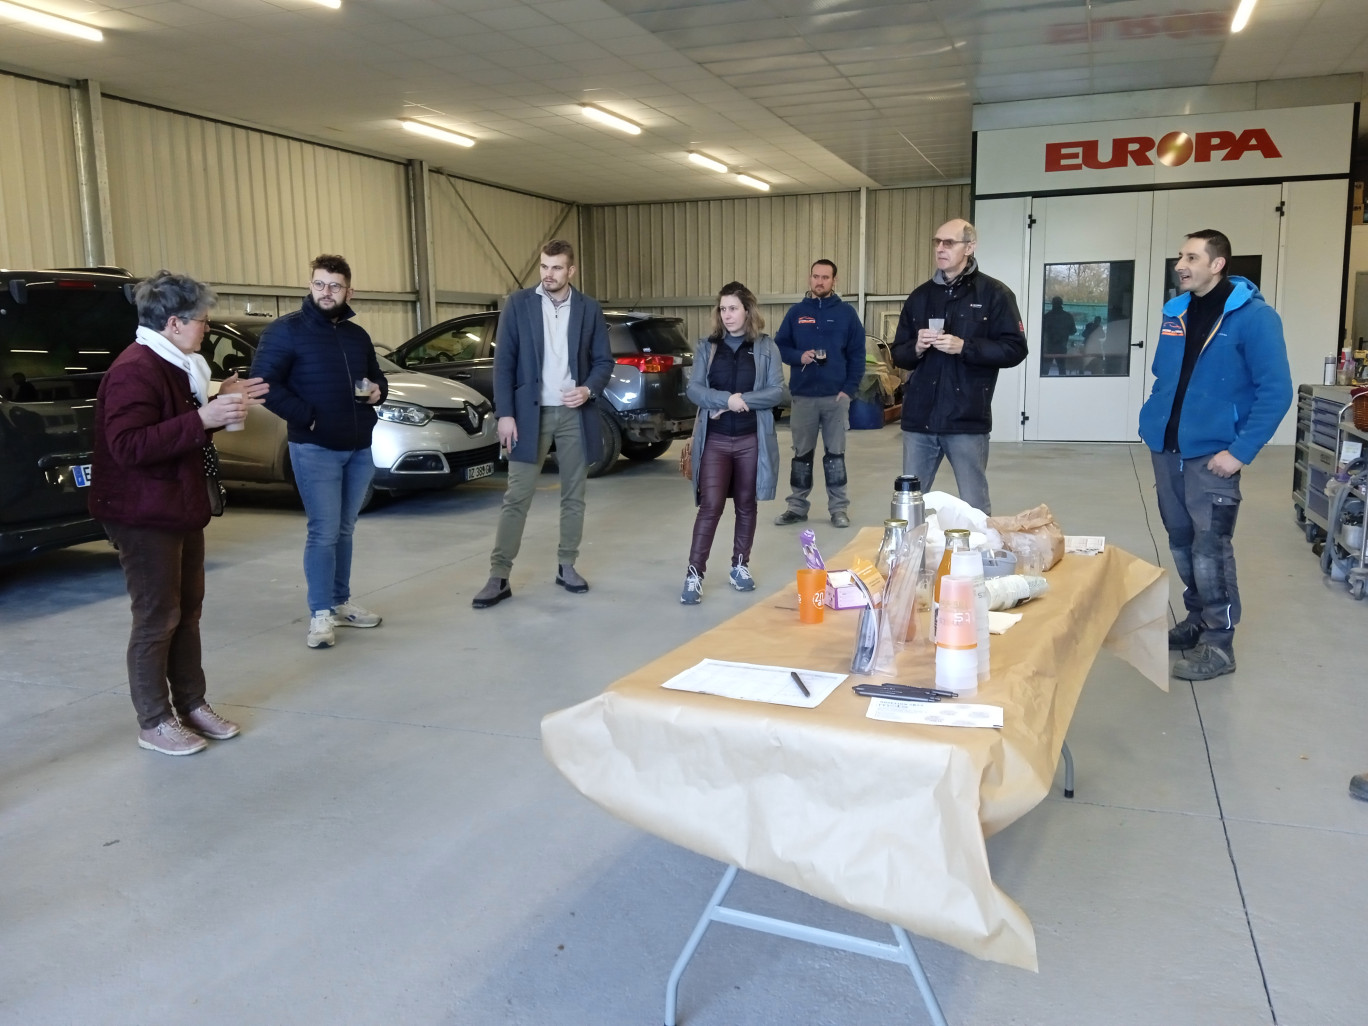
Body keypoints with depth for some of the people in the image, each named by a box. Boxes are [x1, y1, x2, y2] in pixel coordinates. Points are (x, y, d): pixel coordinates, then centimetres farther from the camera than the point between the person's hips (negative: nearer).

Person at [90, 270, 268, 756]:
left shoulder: (175, 365, 12)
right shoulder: (133, 370, -19)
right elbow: (127, 446, -28)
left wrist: (221, 402, 9)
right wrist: (203, 418, -31)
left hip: (183, 508, 10)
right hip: (144, 517, -10)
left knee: (187, 610, 15)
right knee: (157, 619, -2)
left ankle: (191, 704, 26)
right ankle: (154, 723, 10)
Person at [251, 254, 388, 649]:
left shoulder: (357, 335, 14)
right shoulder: (286, 330, -5)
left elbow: (377, 376, 26)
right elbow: (265, 382, -12)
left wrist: (378, 392, 2)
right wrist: (304, 416, -18)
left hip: (359, 448, 6)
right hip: (315, 449, -6)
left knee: (344, 531, 13)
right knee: (324, 532, -6)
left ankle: (340, 603, 23)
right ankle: (320, 613, 2)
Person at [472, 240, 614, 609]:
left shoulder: (590, 309, 5)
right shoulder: (518, 304, 0)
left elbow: (604, 360, 8)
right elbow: (504, 362, -2)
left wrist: (589, 389, -12)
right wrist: (505, 413, -9)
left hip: (574, 414, 2)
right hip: (531, 413, -2)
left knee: (573, 496, 9)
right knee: (516, 498, -3)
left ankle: (567, 566, 22)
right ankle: (499, 576, 0)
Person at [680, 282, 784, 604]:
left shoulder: (766, 347, 2)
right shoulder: (706, 346, 6)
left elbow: (776, 392, -5)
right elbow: (694, 389, -3)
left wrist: (741, 401, -15)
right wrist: (727, 399, -18)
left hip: (752, 440, 1)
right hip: (714, 440, 0)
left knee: (746, 505, 12)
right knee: (710, 506, -7)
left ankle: (740, 566, 26)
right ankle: (694, 574, -4)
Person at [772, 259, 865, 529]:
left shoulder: (847, 313, 3)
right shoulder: (796, 313, 7)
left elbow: (857, 354, 2)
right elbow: (779, 346, 9)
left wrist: (849, 389, -7)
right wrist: (798, 356, -11)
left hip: (836, 396, -1)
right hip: (803, 396, 2)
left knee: (835, 453, 4)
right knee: (802, 453, 8)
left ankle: (839, 508, 10)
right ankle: (797, 506, 16)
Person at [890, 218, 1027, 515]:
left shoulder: (994, 294, -1)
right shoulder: (920, 296, 12)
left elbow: (1014, 349, -6)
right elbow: (898, 354, 14)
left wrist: (964, 347, -17)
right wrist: (916, 348, -8)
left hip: (967, 419, -4)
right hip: (919, 418, 4)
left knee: (974, 508, 6)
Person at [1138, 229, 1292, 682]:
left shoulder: (1253, 316, -11)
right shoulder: (1175, 312, 8)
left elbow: (1275, 391, -14)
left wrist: (1241, 451, -18)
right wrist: (1152, 423, 10)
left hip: (1211, 454, -6)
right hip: (1166, 449, 6)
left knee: (1209, 548, -4)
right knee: (1181, 542, 14)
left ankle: (1218, 644, 7)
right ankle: (1197, 621, 31)